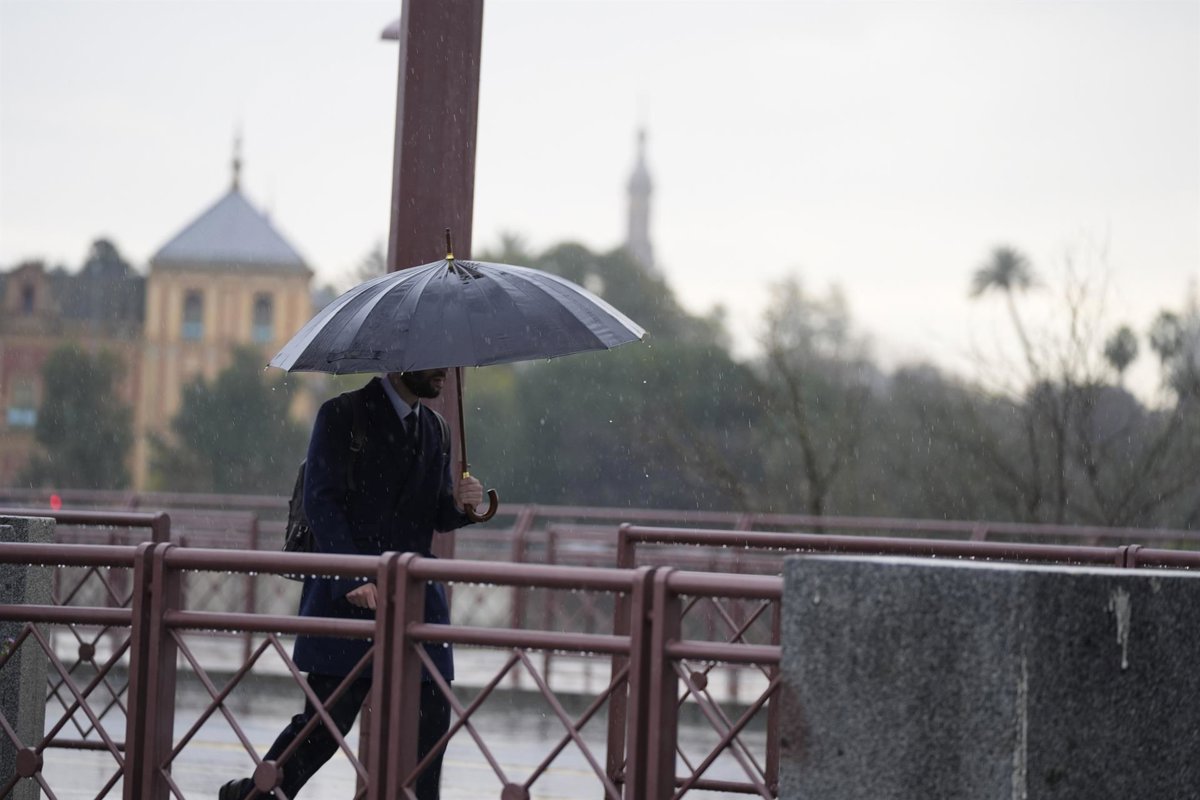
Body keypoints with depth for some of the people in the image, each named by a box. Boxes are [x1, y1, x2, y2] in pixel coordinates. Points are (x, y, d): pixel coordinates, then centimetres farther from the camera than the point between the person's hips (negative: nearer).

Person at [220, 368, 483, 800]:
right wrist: (354, 580, -20)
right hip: (348, 597, -6)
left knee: (430, 720, -2)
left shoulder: (434, 428, 17)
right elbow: (321, 501, -11)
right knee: (328, 719, -6)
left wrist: (460, 504, -4)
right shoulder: (342, 415, -4)